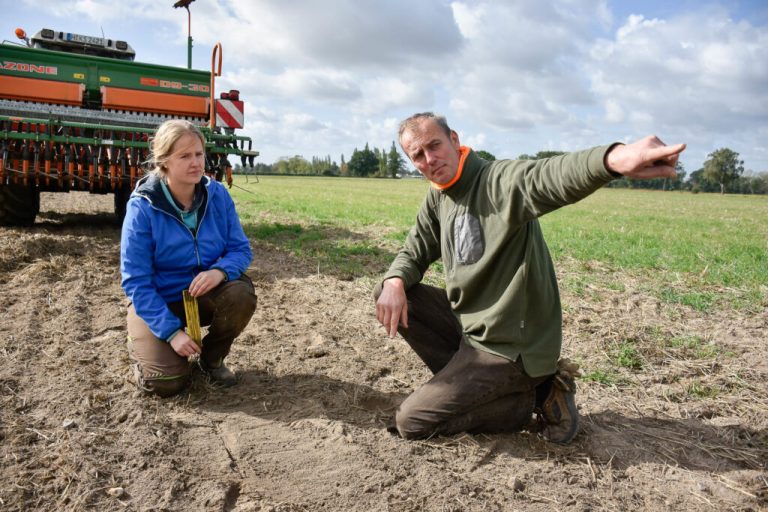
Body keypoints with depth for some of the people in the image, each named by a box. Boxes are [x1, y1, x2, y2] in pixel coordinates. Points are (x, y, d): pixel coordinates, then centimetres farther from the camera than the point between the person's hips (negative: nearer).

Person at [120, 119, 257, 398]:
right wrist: (172, 331, -24)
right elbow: (136, 281, -18)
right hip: (157, 302, -3)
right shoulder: (142, 208, -19)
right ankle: (141, 344, 18)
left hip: (206, 295, 3)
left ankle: (212, 357, 1)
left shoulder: (217, 194, -10)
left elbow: (241, 249, -7)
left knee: (241, 293, -29)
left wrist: (220, 271, -32)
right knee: (168, 382, -19)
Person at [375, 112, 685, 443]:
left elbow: (551, 177, -42)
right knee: (389, 291, 1)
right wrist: (394, 282, -13)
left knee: (410, 422, -8)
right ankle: (466, 382, 3)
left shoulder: (500, 180, -20)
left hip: (509, 345, -8)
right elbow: (414, 251, 12)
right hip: (469, 323, 8)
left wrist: (614, 158, -65)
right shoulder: (438, 198, 5)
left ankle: (529, 400, 4)